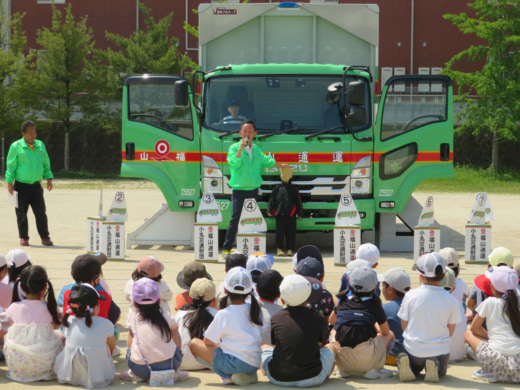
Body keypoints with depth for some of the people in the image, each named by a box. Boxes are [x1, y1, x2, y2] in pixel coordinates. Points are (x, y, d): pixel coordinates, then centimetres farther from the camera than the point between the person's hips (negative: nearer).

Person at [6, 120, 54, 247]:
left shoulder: (40, 145, 10)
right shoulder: (16, 146, -3)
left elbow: (46, 163, 18)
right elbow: (11, 165, -2)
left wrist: (49, 178, 12)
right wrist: (9, 181, -8)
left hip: (36, 185, 3)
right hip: (21, 185, -3)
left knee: (41, 212, -1)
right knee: (21, 213, 3)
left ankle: (45, 237, 6)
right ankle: (23, 238, 14)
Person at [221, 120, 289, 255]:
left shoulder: (256, 149, 14)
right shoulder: (234, 147, -4)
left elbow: (266, 161, 32)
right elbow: (233, 163, -20)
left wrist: (280, 165, 43)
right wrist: (241, 148, -26)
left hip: (253, 190, 6)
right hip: (239, 190, -6)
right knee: (235, 219, -13)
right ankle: (226, 248, -8)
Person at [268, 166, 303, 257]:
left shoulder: (294, 189, 10)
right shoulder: (277, 188, 8)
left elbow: (298, 201, 11)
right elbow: (272, 199, 8)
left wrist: (299, 213, 8)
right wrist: (270, 211, 2)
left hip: (291, 215, 0)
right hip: (280, 214, 0)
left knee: (291, 232, 0)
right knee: (280, 231, 1)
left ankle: (290, 249, 6)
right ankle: (279, 248, 6)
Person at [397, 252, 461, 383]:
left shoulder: (411, 295, -9)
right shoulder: (452, 300, -9)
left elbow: (404, 325, 0)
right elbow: (450, 331, 0)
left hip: (413, 349, 0)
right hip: (440, 351, 0)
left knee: (415, 368, 31)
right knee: (441, 371, 30)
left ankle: (405, 364, -5)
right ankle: (435, 369, -6)